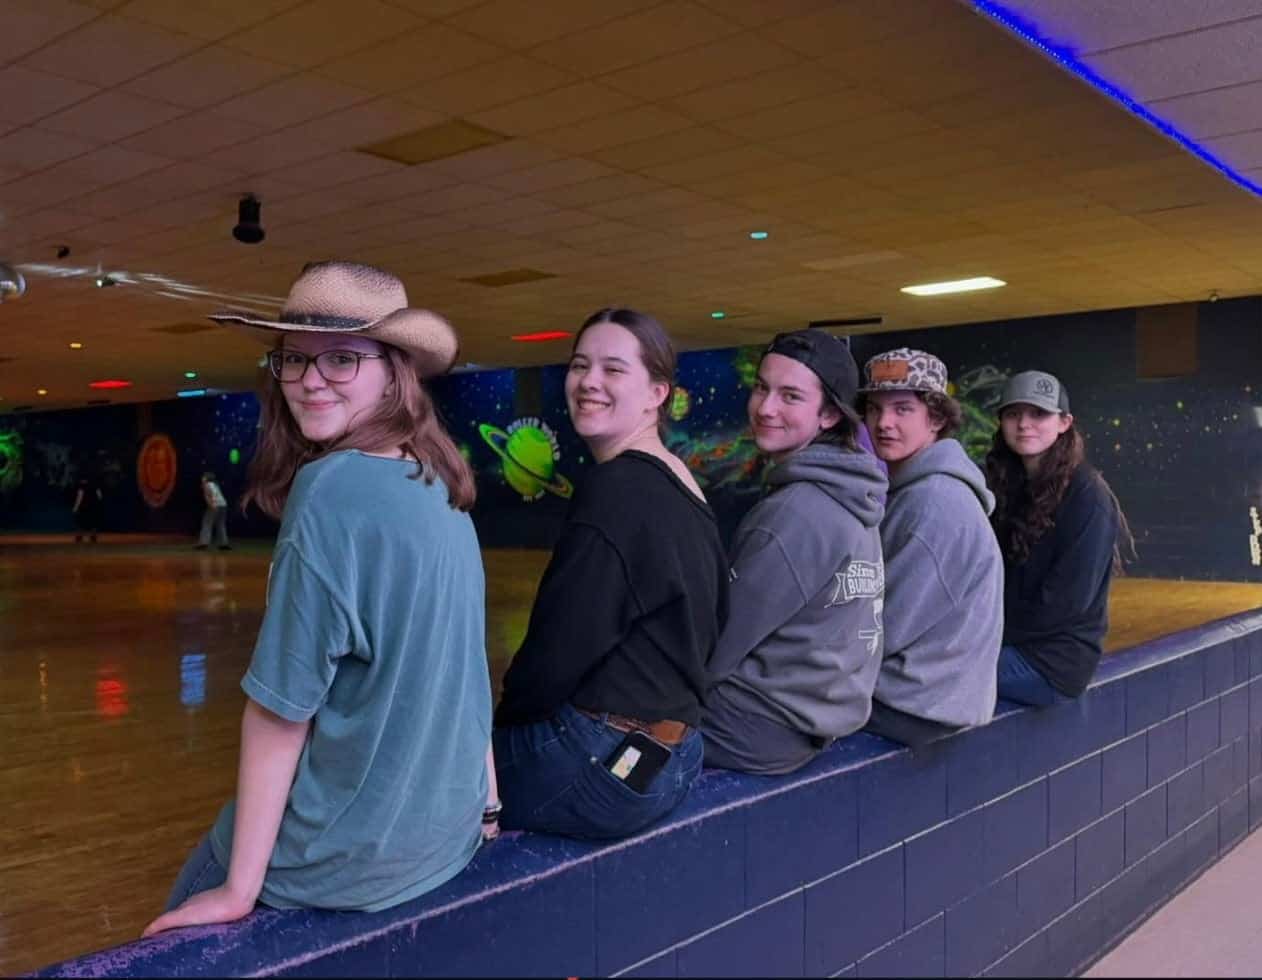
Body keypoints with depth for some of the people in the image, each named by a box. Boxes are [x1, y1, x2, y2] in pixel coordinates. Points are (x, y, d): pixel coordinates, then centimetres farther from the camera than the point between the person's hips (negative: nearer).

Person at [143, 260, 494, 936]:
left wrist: (240, 888, -12)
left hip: (351, 851, -7)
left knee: (182, 939, 19)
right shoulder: (441, 489, 0)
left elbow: (282, 706, -20)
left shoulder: (332, 488, -23)